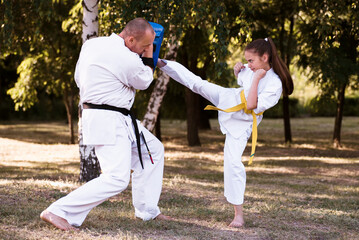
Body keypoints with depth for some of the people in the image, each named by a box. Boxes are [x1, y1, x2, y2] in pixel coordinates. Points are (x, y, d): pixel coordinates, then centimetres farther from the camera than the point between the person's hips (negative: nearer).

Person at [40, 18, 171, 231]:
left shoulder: (92, 44, 5)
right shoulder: (127, 59, -22)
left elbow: (79, 77, 15)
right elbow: (144, 81, -2)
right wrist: (149, 57, 8)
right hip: (108, 120, -11)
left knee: (153, 150, 18)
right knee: (117, 178, -17)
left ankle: (147, 210, 25)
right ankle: (60, 212, -16)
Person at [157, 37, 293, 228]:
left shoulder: (275, 84, -26)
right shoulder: (252, 69, -7)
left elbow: (251, 106, -31)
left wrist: (256, 79, -32)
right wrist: (237, 72, -4)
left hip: (241, 122, -5)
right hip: (229, 98, 5)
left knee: (233, 162, -9)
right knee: (197, 83, -3)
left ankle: (239, 214, 0)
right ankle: (159, 62, 13)